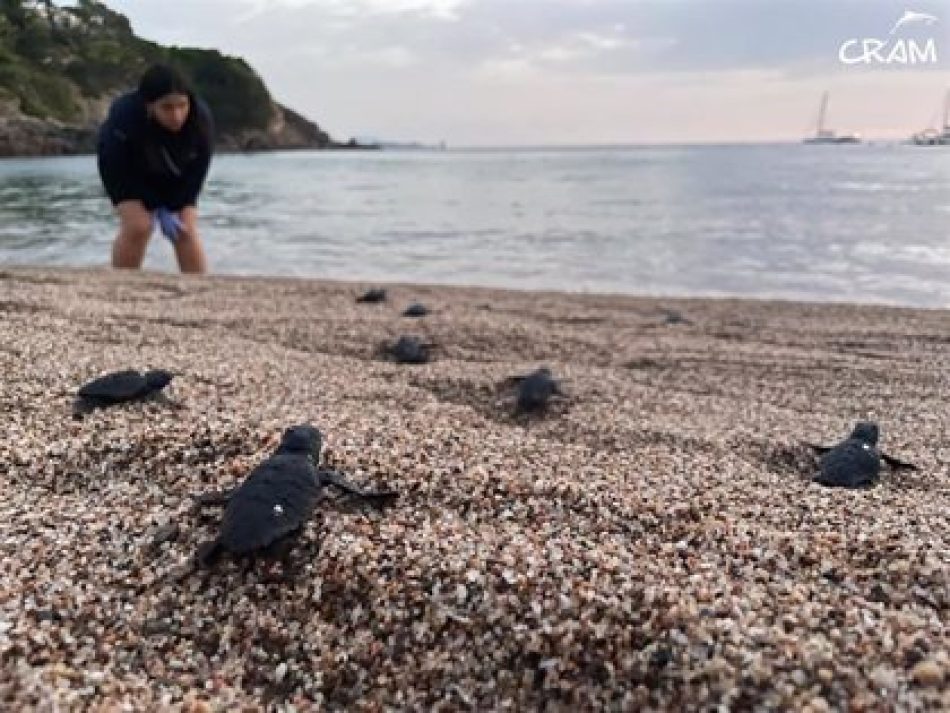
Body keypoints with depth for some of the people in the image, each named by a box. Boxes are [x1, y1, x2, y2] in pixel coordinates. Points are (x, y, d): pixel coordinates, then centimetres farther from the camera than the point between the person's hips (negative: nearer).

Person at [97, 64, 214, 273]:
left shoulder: (202, 119, -32)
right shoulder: (124, 117, -37)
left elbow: (196, 172, -19)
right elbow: (117, 172, -25)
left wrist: (173, 207, -20)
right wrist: (159, 210, -25)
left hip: (175, 179, 2)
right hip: (128, 172, -2)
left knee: (187, 231, -12)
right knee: (138, 226, -21)